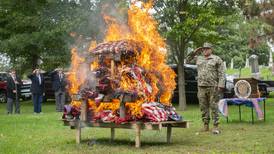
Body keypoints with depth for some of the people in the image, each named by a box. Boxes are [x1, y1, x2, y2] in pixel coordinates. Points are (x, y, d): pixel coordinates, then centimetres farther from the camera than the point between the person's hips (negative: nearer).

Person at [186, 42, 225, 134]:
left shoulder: (217, 59, 2)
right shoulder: (198, 59, 15)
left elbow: (221, 74, -3)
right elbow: (187, 61, 24)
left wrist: (221, 85, -13)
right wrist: (194, 53, 12)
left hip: (213, 87, -4)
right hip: (201, 87, 4)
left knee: (214, 107, -4)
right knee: (203, 107, 6)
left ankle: (215, 126, -1)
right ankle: (205, 125, 14)